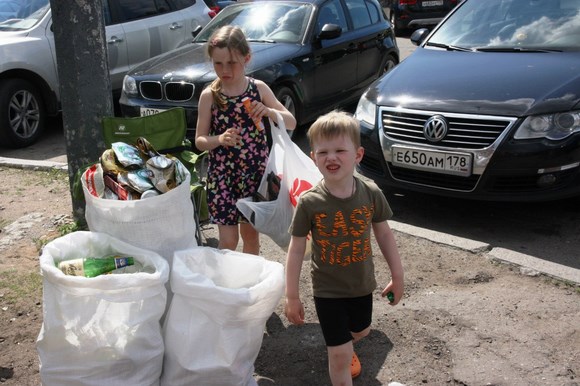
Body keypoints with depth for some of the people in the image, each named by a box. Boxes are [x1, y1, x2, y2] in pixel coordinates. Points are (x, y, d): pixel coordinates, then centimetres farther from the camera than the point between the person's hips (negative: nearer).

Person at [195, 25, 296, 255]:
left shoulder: (259, 88, -3)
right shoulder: (209, 95, -7)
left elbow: (291, 123, 0)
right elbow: (200, 140, -4)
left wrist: (269, 112, -20)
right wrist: (219, 139, -25)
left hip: (256, 172, 2)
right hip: (222, 175, -1)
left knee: (251, 233, 16)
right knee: (228, 240, 1)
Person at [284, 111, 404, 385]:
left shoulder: (371, 194, -14)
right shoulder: (309, 202, -21)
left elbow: (384, 234, 0)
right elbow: (296, 249, -13)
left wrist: (397, 276, 7)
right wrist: (292, 296, -10)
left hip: (362, 284, 4)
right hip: (328, 290, -4)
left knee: (360, 332, 29)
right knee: (340, 356, 1)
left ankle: (343, 348, 62)